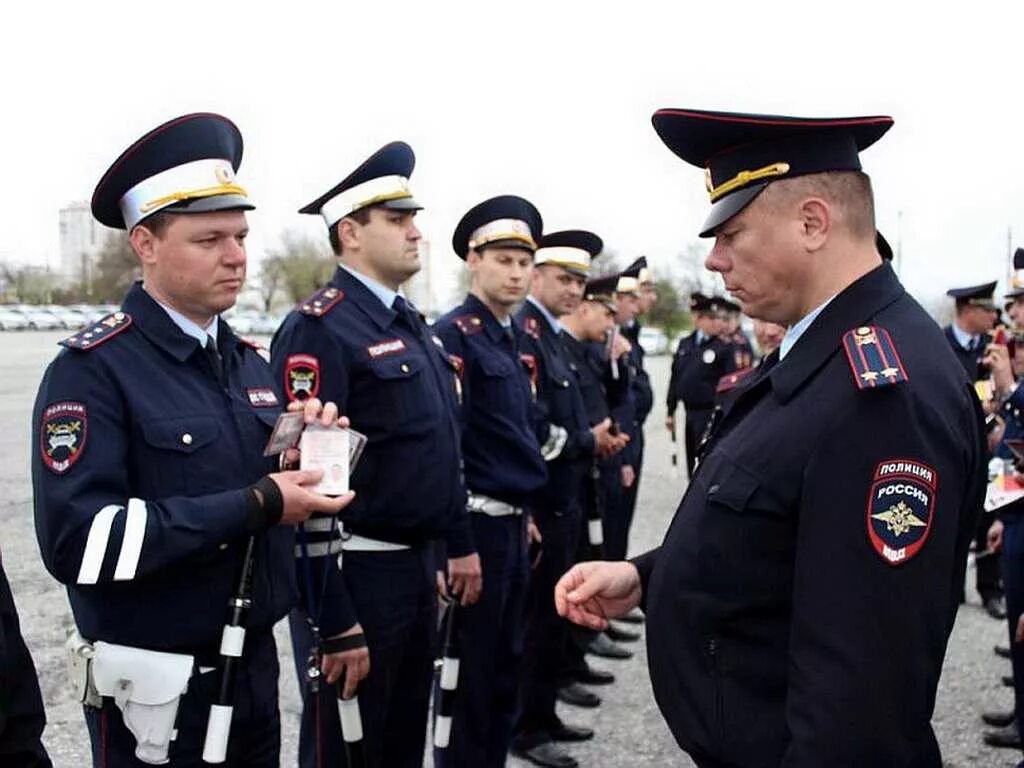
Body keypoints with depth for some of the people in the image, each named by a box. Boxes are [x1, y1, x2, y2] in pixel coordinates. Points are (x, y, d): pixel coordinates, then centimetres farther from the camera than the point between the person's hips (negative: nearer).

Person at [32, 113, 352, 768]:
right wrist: (255, 506, -24)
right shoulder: (92, 369, -15)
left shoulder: (250, 363, 7)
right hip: (157, 693, -7)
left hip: (258, 670, 7)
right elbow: (76, 541, -25)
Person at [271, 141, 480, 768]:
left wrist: (460, 544, 18)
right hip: (355, 575, -8)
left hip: (418, 564, 8)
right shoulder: (319, 328, -17)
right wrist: (335, 624, -23)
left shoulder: (411, 323, 11)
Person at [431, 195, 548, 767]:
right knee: (470, 671, 3)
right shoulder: (454, 334, -13)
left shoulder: (519, 340, 13)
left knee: (507, 664, 17)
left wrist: (525, 512, 19)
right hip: (477, 523, -8)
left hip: (513, 523, 9)